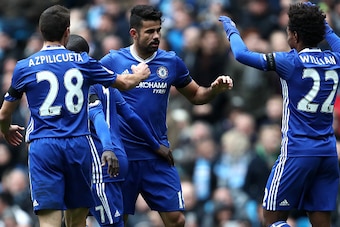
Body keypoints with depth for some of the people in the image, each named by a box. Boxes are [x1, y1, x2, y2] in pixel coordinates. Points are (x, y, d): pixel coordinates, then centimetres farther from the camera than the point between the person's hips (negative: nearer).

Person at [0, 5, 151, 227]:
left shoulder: (24, 67, 2)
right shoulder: (82, 61, 5)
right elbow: (124, 83, 20)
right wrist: (140, 73, 43)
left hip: (43, 148, -2)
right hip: (78, 146, 2)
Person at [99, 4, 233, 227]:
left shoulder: (172, 62, 4)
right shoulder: (113, 61, -3)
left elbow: (196, 95, 16)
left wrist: (215, 89, -5)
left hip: (158, 157, 2)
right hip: (121, 156, -2)